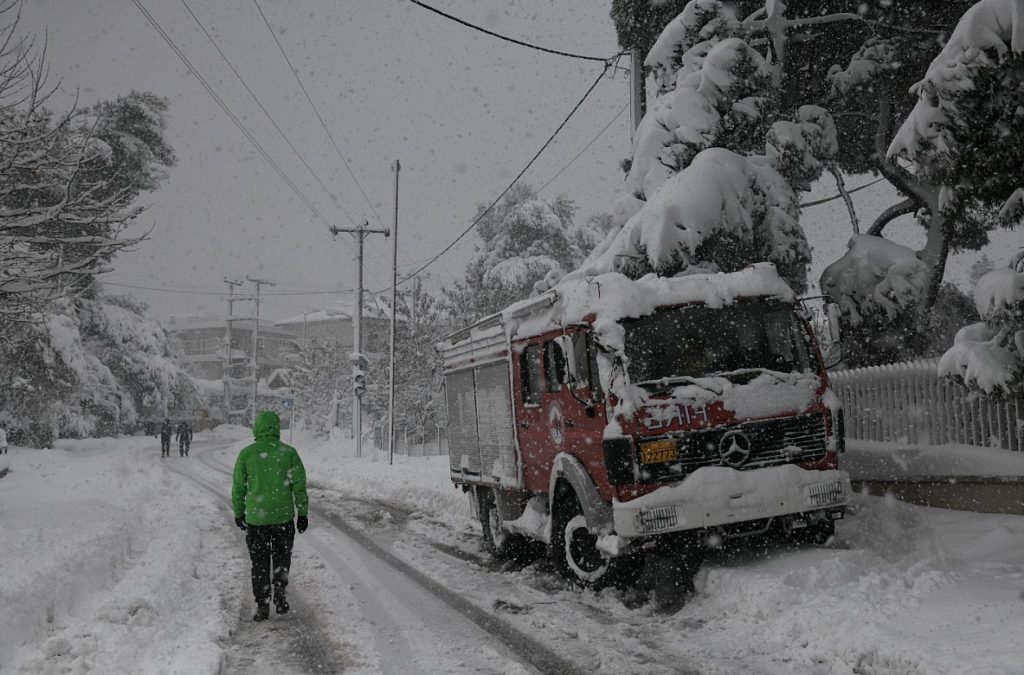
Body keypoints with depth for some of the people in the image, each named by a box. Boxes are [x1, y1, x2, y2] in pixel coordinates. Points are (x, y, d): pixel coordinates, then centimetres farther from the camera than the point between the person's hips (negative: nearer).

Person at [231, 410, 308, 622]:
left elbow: (238, 487, 2)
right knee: (282, 557, 19)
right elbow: (299, 485, -3)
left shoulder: (247, 453, -3)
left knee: (259, 563, 11)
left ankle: (262, 605, 11)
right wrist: (303, 513, 5)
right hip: (284, 516, 0)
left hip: (256, 517, 0)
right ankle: (280, 589, -3)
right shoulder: (289, 452, -4)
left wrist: (238, 512, 15)